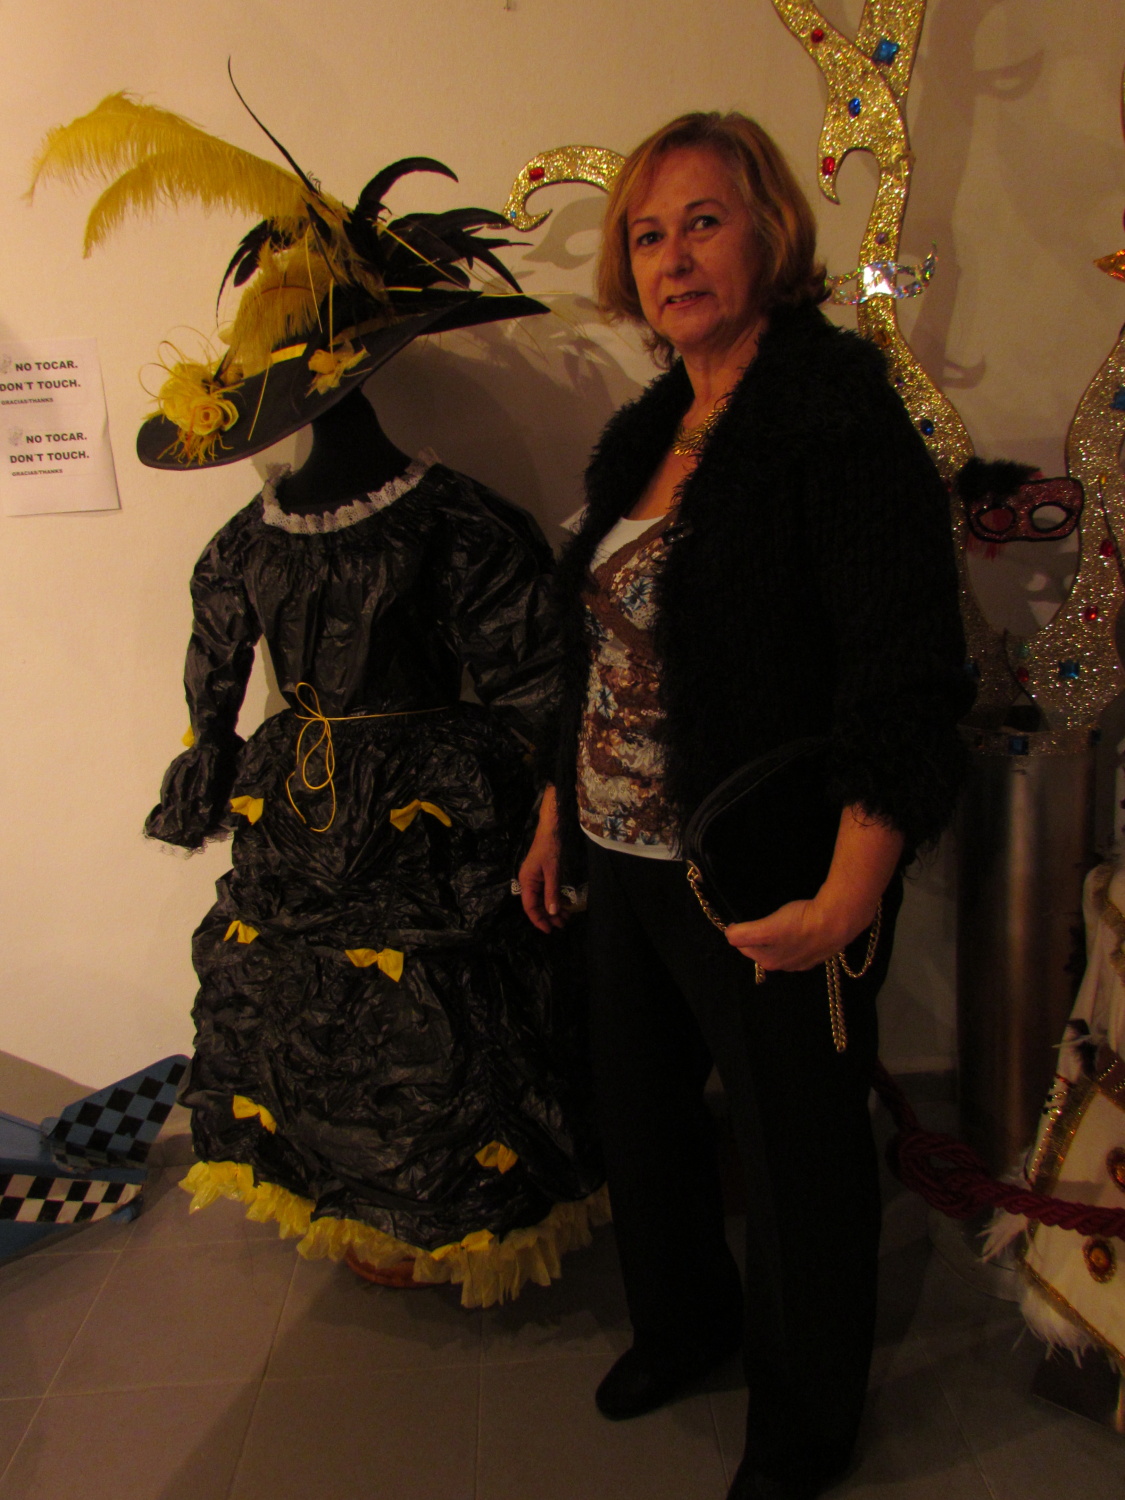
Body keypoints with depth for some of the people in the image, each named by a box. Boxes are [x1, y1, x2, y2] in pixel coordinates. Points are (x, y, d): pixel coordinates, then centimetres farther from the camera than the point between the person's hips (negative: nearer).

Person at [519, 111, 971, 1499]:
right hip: (620, 862, 8)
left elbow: (906, 682, -23)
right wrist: (555, 814, 16)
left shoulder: (841, 419, -15)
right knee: (639, 1111, 23)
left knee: (797, 1156, 13)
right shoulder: (643, 435, 10)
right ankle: (681, 1321, 53)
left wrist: (846, 898, -31)